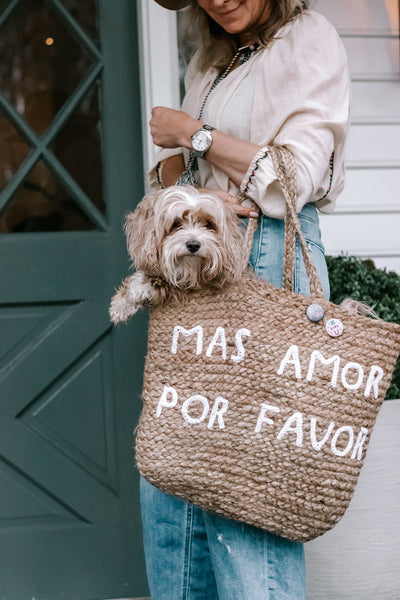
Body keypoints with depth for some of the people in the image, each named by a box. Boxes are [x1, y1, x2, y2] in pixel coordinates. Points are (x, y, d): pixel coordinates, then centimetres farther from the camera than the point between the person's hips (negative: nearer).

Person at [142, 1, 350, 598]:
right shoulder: (210, 59, 19)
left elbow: (291, 180, -14)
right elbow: (173, 160, 14)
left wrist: (196, 133, -5)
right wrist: (188, 193, -9)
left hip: (269, 257, -7)